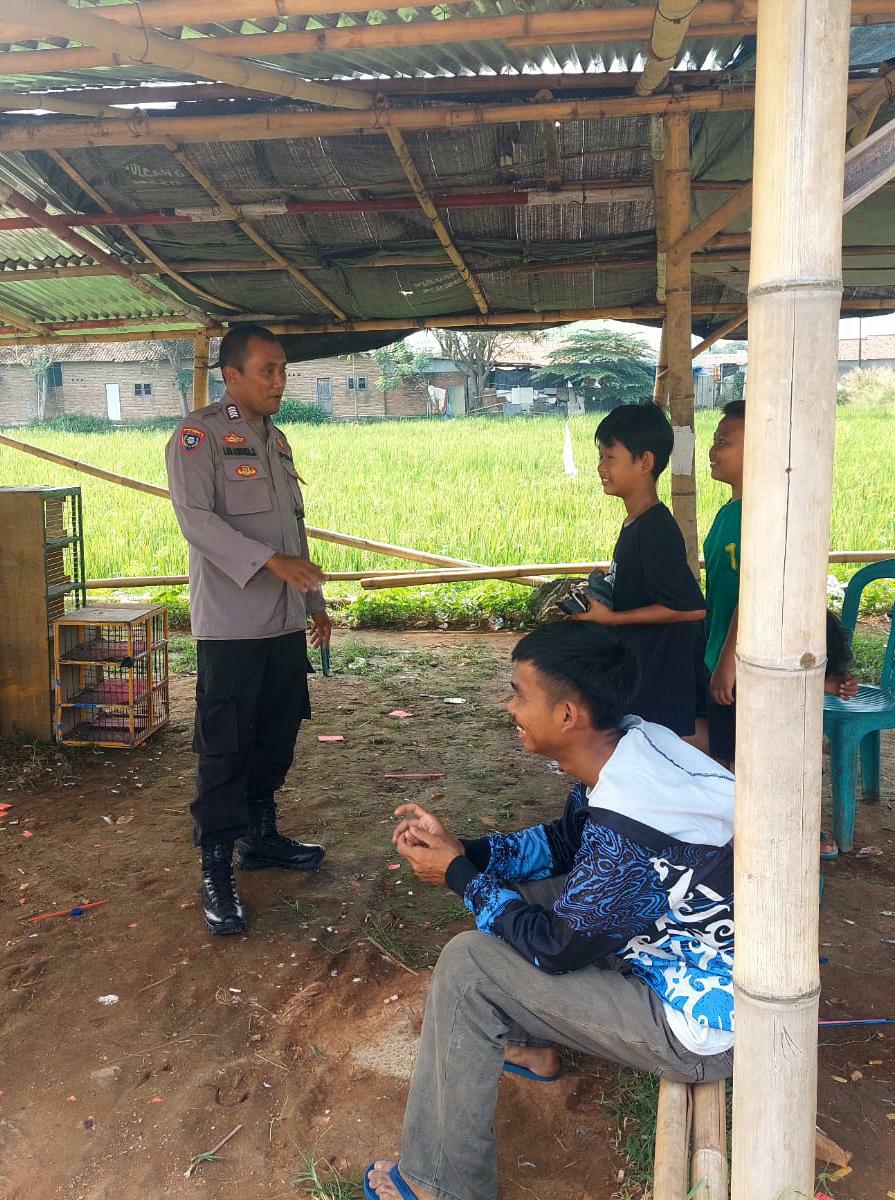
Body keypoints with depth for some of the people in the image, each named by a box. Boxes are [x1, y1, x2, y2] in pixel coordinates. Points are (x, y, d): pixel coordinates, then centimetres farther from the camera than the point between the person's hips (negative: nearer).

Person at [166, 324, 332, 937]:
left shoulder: (276, 439, 17)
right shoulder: (199, 435, -7)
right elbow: (196, 518, -19)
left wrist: (315, 602, 21)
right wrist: (270, 561, -26)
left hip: (285, 622, 8)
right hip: (232, 625, -8)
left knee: (277, 736, 15)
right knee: (226, 747, -2)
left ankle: (261, 835, 32)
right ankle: (217, 870, 9)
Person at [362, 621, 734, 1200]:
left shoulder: (623, 828, -34)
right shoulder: (632, 744, -7)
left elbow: (557, 950, -19)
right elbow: (564, 843, 10)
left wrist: (459, 874, -8)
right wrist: (464, 849, -1)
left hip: (703, 1026, -9)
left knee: (468, 965, -12)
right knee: (517, 889, 14)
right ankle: (533, 1046, 34)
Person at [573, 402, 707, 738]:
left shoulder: (655, 531, -21)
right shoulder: (635, 523, 8)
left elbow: (692, 607, -26)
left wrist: (612, 617, -21)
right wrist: (600, 588, 6)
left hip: (657, 687, -10)